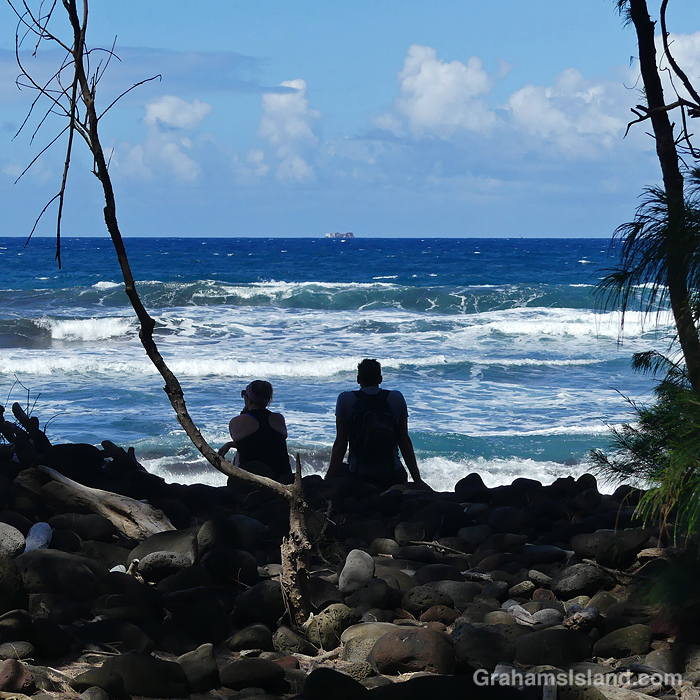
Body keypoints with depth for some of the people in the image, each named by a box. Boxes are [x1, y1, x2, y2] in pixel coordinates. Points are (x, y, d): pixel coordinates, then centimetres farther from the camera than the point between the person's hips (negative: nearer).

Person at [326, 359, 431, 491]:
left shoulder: (345, 400, -4)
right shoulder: (397, 399, -1)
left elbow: (340, 443, -6)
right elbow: (405, 442, -2)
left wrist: (329, 479, -4)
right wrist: (417, 480, 0)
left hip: (356, 475, -1)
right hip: (392, 477, 1)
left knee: (338, 470, 31)